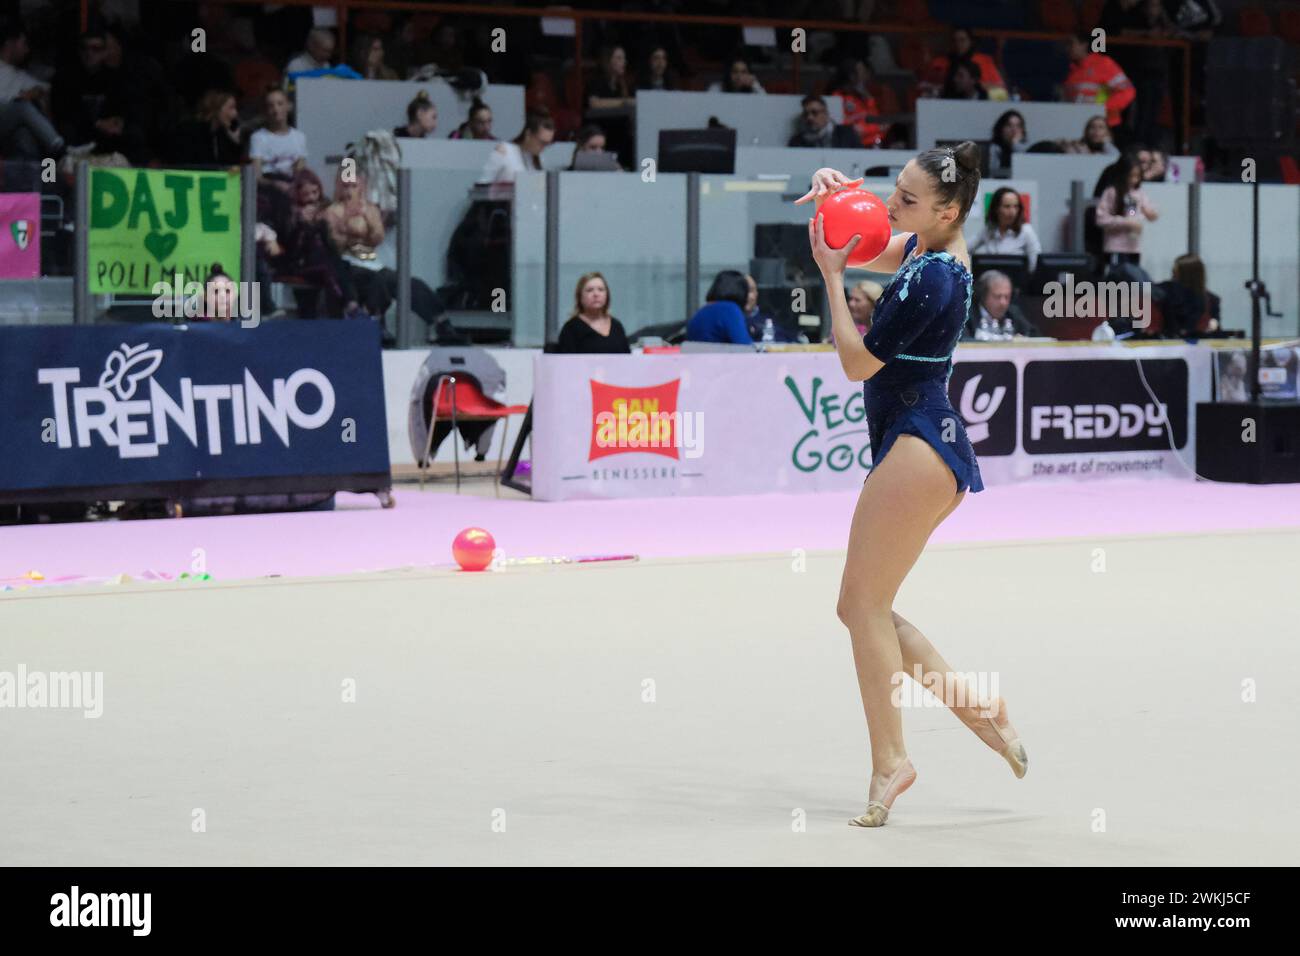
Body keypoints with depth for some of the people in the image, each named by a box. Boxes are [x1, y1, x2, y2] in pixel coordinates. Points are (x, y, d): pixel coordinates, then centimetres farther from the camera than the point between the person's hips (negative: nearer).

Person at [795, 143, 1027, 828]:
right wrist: (837, 191, 8)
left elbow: (857, 362, -15)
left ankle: (889, 759, -2)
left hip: (916, 448, -10)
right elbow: (868, 249, 28)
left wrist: (831, 274, -11)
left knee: (864, 604, -6)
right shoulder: (929, 247, 8)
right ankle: (975, 706, 15)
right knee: (862, 608, 14)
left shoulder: (931, 279, -20)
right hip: (929, 445, 10)